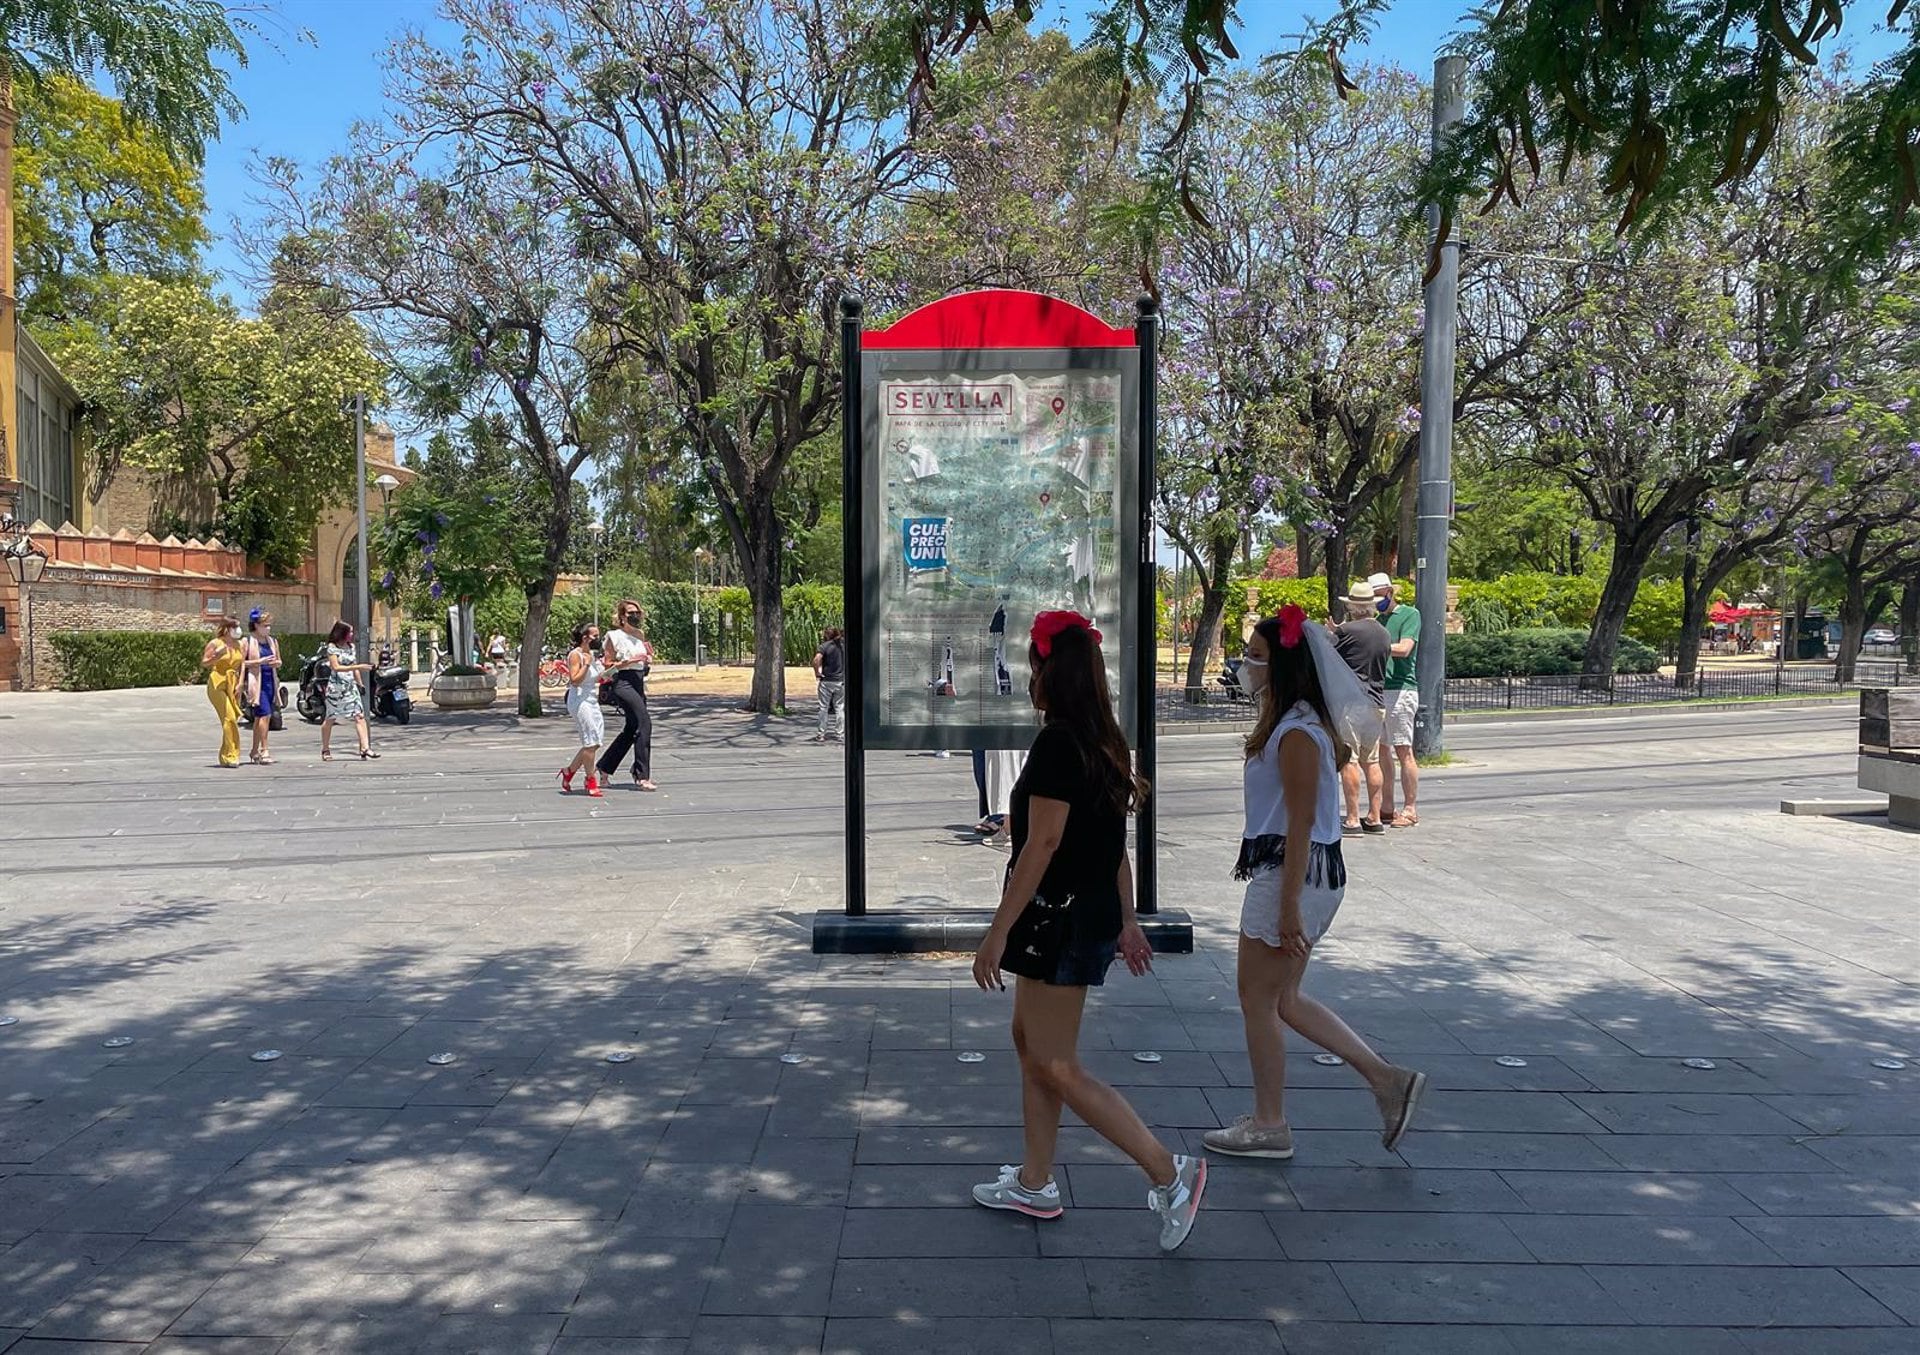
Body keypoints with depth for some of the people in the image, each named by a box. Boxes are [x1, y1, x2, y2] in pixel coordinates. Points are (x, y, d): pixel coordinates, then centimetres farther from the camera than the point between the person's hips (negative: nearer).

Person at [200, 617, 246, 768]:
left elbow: (242, 665, 10)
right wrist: (216, 657, -20)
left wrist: (240, 684, -2)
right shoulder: (215, 643, -3)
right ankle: (231, 756, -14)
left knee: (232, 719, 4)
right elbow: (203, 663, -1)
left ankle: (225, 756, 15)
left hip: (233, 684, 5)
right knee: (229, 718, -16)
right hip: (218, 684, -5)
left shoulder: (239, 645, 11)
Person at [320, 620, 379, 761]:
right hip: (336, 686, -5)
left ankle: (365, 747, -17)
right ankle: (325, 750, 20)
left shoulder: (351, 647, 12)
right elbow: (336, 667, -17)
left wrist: (359, 682, 15)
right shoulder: (332, 647, -7)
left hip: (350, 686, 5)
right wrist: (358, 667, -23)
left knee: (359, 715, -9)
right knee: (330, 718, 7)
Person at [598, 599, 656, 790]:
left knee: (631, 730, 12)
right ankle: (642, 776, -16)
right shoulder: (615, 636, -4)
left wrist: (649, 658, 3)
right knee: (644, 723, -18)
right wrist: (629, 661, -17)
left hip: (639, 685, 8)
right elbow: (608, 665, -7)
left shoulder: (640, 636, 16)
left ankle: (604, 768, 28)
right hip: (624, 683, -8)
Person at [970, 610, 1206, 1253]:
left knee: (1056, 1066, -2)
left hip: (1060, 915, -10)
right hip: (1094, 911, 10)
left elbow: (1042, 843, -22)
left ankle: (1170, 1172, 0)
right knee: (1030, 1041, 18)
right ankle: (1034, 1183, 28)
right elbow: (1116, 844, 14)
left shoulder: (1057, 743, -18)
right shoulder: (1104, 743, 9)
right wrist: (1125, 921, 20)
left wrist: (997, 933, -19)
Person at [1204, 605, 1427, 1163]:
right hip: (1286, 870, 10)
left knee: (1258, 998, 3)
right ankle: (1388, 1079, 19)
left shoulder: (1297, 734, -18)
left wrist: (1288, 906, -20)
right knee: (1284, 999, 16)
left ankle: (1269, 1126, 16)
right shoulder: (1292, 722, 13)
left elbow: (1300, 825, -21)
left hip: (1294, 873, -10)